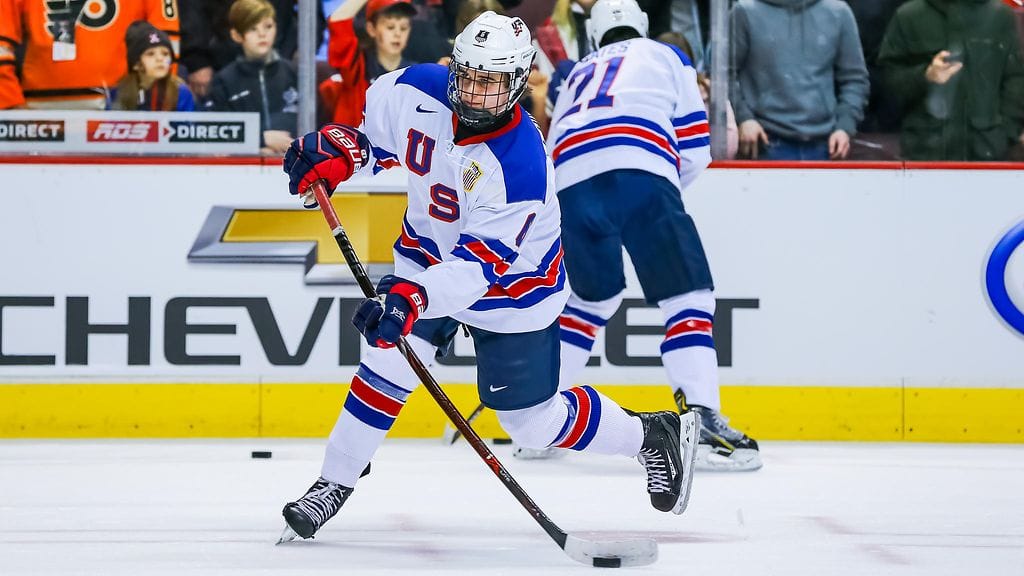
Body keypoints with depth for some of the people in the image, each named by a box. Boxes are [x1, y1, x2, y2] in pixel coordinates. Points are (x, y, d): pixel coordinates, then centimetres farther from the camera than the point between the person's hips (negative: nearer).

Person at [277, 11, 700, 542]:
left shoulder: (520, 165, -36)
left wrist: (413, 298, -52)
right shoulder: (417, 91, -21)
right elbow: (374, 124, 3)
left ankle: (654, 436, 25)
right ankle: (334, 482, 6)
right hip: (427, 255, 5)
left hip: (510, 287, -5)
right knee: (387, 364, -11)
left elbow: (480, 264, -39)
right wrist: (337, 152, -17)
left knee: (532, 421, 3)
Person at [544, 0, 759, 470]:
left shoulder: (579, 74, 37)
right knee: (688, 296, 1)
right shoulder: (666, 57, 26)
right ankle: (701, 421, -17)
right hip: (640, 175, -4)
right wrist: (667, 191, 33)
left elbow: (552, 155, 35)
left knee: (593, 297, 25)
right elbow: (694, 152, 15)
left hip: (571, 185, 4)